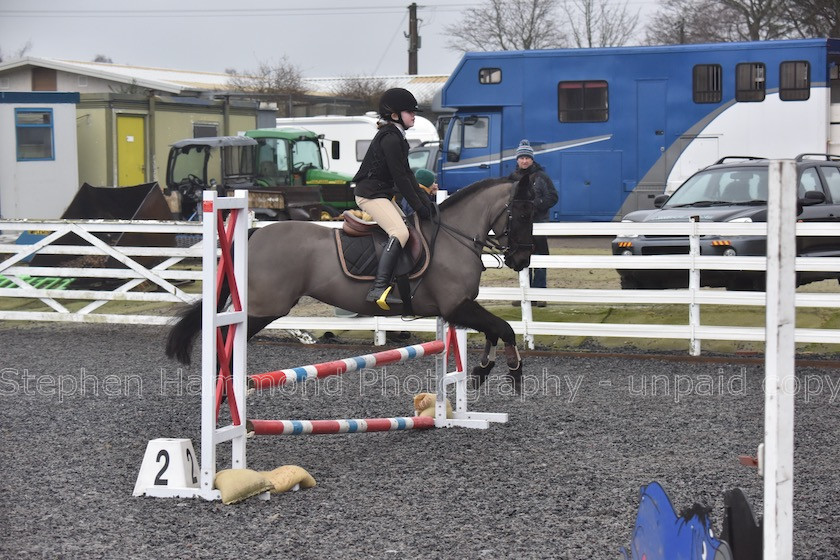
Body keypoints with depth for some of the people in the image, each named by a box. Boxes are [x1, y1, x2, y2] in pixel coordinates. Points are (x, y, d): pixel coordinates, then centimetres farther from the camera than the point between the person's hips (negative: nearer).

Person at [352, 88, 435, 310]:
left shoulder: (397, 137, 15)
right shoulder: (390, 138, -17)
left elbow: (407, 174, 17)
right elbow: (400, 178, -19)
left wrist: (425, 199, 10)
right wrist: (418, 206, -15)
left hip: (383, 194, 12)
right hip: (370, 194, -12)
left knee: (406, 226, 18)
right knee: (400, 232, -25)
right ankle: (379, 289, -36)